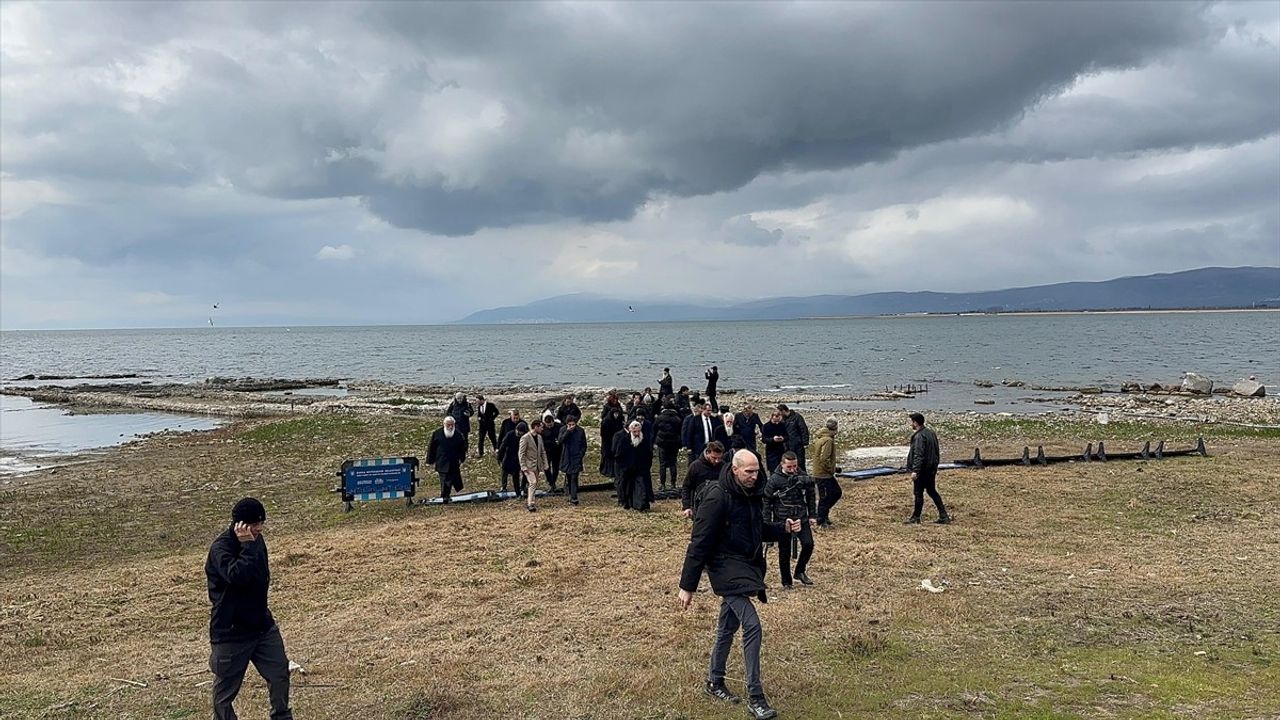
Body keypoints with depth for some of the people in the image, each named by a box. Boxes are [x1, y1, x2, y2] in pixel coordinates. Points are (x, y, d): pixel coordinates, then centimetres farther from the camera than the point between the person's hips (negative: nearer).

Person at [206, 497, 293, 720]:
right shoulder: (220, 548, -19)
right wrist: (247, 546, -33)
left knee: (280, 673, 9)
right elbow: (237, 576, -37)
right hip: (230, 631, -7)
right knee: (226, 686, 7)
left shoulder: (256, 539, 4)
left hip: (263, 624, 7)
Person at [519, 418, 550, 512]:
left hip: (537, 465, 7)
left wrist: (545, 465, 9)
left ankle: (528, 500, 25)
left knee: (534, 484, 11)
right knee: (533, 482, -18)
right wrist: (523, 467, -17)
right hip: (528, 465, -7)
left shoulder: (539, 437, 10)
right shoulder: (525, 438, -13)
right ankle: (530, 504, -16)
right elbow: (521, 454, -13)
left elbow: (543, 452, 15)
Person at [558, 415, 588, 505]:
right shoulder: (563, 430, 1)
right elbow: (560, 441, -16)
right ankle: (571, 495, 23)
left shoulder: (580, 431, -2)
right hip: (566, 458, 2)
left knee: (574, 478, -8)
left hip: (576, 459, -2)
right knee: (568, 477, 10)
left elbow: (584, 445, 5)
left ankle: (573, 498, -9)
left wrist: (581, 455, -5)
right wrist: (567, 431, -20)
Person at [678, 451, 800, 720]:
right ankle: (755, 698, -10)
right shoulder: (717, 497, -20)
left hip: (747, 566, 8)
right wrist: (687, 586, -17)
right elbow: (699, 542, -19)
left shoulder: (753, 494, 5)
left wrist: (783, 529, 1)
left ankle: (714, 682, 36)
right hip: (726, 567, -8)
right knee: (752, 626, -17)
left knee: (728, 627, 19)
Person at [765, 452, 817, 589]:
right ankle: (786, 582, 19)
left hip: (802, 518, 3)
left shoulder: (803, 476, -1)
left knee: (808, 544, -10)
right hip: (782, 520, -3)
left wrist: (812, 516, 9)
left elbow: (810, 497, 11)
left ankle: (800, 571, 14)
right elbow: (766, 501, -4)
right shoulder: (775, 479, -11)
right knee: (784, 552, 4)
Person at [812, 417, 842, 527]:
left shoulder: (820, 437, 8)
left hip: (819, 472, 10)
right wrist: (832, 470, -13)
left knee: (837, 492, 19)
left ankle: (824, 514, 26)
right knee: (825, 497, 2)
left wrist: (834, 468, 16)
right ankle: (821, 521, 14)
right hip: (824, 474, -10)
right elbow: (824, 459, -28)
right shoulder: (828, 440, -22)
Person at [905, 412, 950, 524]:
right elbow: (937, 452, 19)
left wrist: (915, 470, -25)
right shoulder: (930, 433, 12)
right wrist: (935, 466, 25)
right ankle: (943, 516, 13)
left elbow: (918, 455, -24)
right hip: (932, 469, 9)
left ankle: (916, 518, 8)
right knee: (932, 491, 15)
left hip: (922, 470, -9)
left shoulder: (919, 436, -18)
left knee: (919, 493, 0)